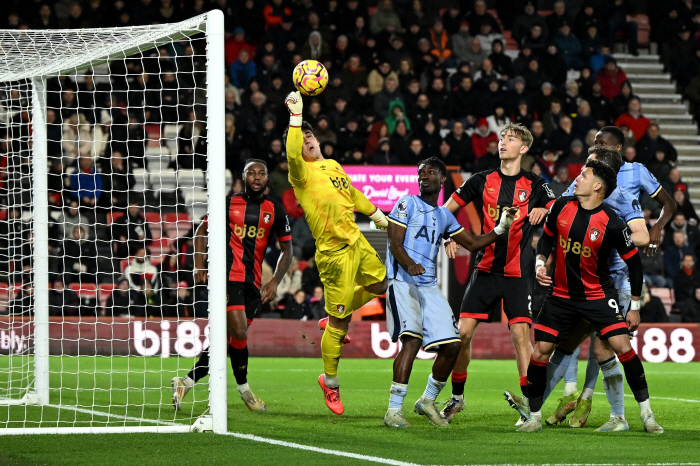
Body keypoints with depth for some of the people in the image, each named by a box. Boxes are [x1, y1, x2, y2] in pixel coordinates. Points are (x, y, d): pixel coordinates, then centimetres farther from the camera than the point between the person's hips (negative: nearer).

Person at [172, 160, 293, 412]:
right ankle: (243, 387, 2)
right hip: (229, 275, -4)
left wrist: (275, 282, 3)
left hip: (253, 282, 4)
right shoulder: (229, 203, 3)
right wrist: (199, 266, 2)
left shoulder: (275, 210, 10)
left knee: (225, 337, 2)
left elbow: (286, 249, 15)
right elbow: (202, 231, 13)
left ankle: (187, 381, 9)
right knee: (239, 332, -17)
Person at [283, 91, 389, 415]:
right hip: (333, 253, -8)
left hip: (356, 241, 8)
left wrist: (379, 217, 32)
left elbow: (353, 195, 27)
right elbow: (293, 155, -34)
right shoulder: (301, 173, -11)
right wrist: (296, 116, -37)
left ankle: (336, 320, 35)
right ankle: (330, 382, 12)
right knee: (338, 322, -3)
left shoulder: (332, 166, 13)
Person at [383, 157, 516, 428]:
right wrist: (410, 265, -28)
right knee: (412, 339, -23)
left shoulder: (444, 216, 20)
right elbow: (395, 243, -8)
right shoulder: (407, 204, 2)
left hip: (429, 286, 6)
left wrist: (500, 229, 15)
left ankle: (428, 400, 19)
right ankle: (394, 410, -23)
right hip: (403, 282, -6)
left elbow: (472, 243, 28)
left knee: (452, 345, -2)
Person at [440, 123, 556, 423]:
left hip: (518, 272, -2)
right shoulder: (482, 181, 7)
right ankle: (457, 396, 15)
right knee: (463, 331, -3)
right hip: (486, 268, 2)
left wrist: (543, 211, -19)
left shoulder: (534, 185, 3)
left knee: (520, 333, -12)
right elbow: (447, 209, 15)